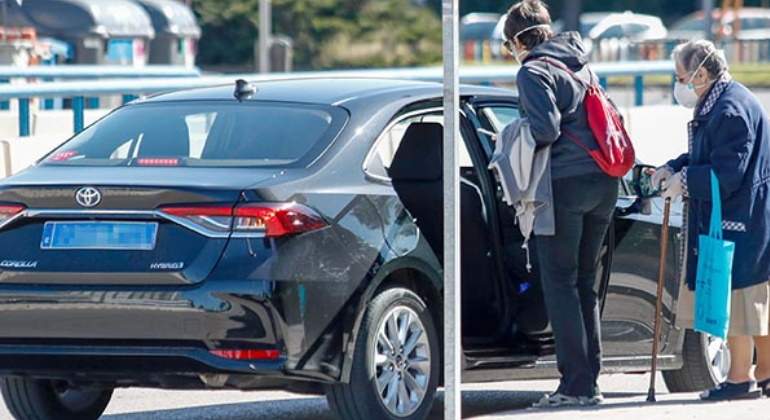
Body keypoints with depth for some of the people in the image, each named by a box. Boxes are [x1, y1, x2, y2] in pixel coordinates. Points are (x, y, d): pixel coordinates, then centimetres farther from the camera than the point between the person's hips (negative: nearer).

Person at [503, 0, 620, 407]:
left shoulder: (533, 72, -7)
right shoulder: (579, 65, 18)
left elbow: (547, 130, -17)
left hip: (565, 184, -8)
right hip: (603, 183, 8)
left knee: (560, 283, -3)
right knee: (584, 282, 14)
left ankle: (576, 383, -6)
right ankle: (589, 379, 14)